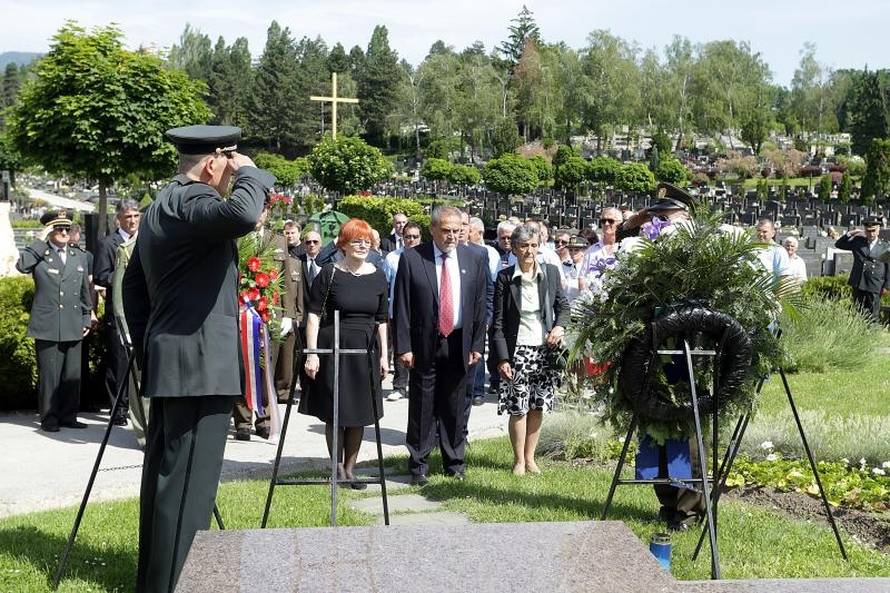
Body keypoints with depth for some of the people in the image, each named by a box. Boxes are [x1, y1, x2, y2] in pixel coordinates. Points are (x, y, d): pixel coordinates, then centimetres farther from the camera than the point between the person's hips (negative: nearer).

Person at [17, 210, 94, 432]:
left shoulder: (79, 257, 16)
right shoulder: (39, 255, 2)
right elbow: (21, 265, -21)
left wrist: (86, 319, 15)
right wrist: (41, 241, -13)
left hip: (73, 328, 4)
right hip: (47, 327, -4)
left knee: (72, 375, 6)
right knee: (49, 375, -2)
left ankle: (69, 416, 15)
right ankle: (49, 419, 5)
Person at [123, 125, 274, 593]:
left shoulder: (161, 205, 17)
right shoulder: (192, 200, -14)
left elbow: (134, 284, 21)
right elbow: (242, 215, -36)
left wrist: (146, 349, 22)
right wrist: (251, 174, -17)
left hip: (168, 360, 11)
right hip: (199, 362, -11)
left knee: (165, 474, 16)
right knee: (189, 480, -7)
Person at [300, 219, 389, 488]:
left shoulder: (378, 276, 6)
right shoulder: (329, 273, -5)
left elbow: (381, 320, 12)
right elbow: (314, 315, -6)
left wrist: (384, 355, 8)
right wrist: (311, 353, -12)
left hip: (366, 351, 3)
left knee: (359, 414, 7)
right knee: (334, 413, 3)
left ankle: (349, 468, 18)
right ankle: (338, 467, 16)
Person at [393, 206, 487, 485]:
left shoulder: (473, 260, 4)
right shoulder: (411, 258, -5)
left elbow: (480, 306, 6)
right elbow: (401, 307, -5)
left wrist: (477, 345, 1)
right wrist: (404, 347, -10)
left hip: (459, 345, 2)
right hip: (424, 344, -2)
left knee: (455, 407, 11)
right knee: (422, 407, 4)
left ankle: (454, 462, 23)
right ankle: (418, 464, 15)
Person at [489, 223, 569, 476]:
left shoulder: (550, 273, 3)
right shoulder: (505, 278, -5)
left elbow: (563, 306, 14)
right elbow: (498, 322, -4)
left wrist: (560, 326, -8)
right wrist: (502, 358, -9)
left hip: (545, 350, 3)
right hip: (517, 350, -3)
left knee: (538, 407, 7)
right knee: (518, 409, -2)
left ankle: (530, 457, 21)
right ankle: (519, 460, 13)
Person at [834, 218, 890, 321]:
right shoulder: (858, 241, 9)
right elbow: (839, 244, 11)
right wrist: (850, 233, -2)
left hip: (875, 286, -2)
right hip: (858, 284, 2)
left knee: (873, 316, -1)